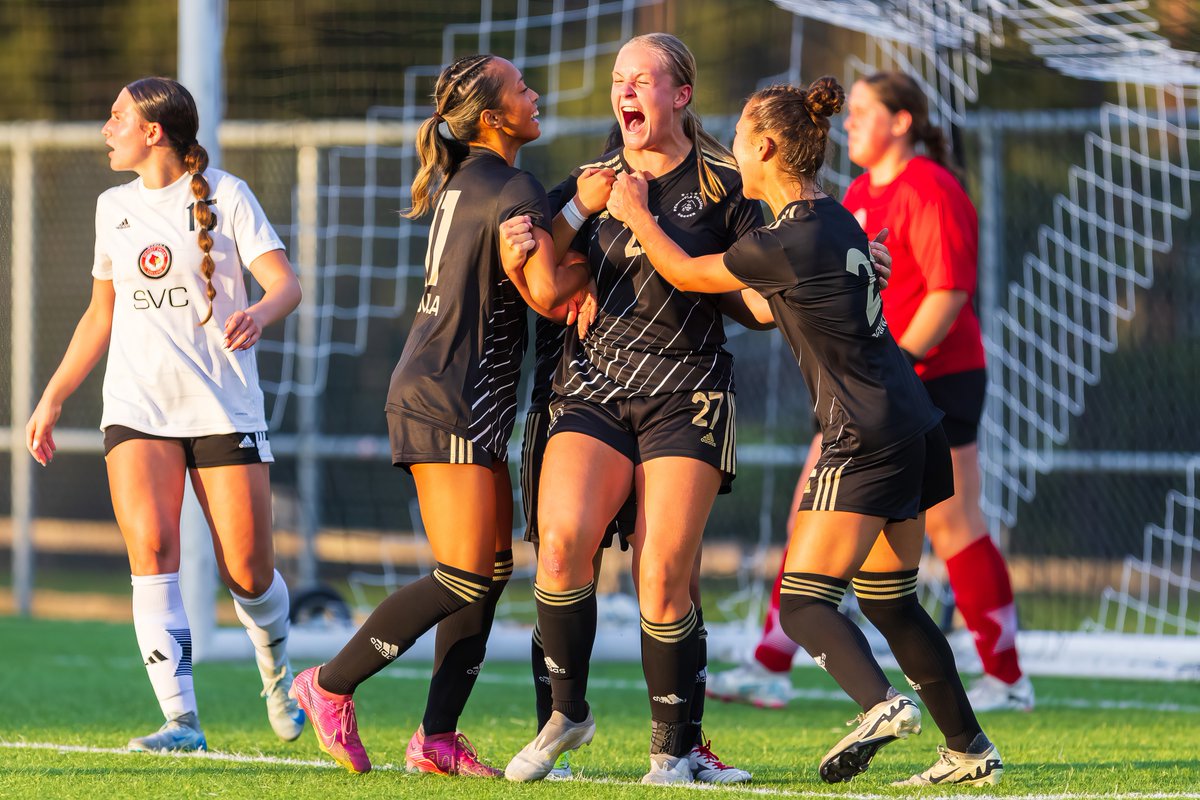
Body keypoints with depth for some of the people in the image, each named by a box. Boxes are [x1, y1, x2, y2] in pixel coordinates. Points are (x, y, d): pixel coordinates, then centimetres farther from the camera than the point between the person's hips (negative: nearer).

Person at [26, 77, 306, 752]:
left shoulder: (226, 196, -1)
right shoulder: (114, 207, 14)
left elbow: (286, 283, -11)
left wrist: (258, 314, -33)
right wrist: (53, 398, 20)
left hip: (225, 407, -3)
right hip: (138, 409, 3)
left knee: (248, 571, -4)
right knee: (152, 550, -18)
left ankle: (278, 675, 29)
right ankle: (182, 721, -22)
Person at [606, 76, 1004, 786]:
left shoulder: (786, 245, -16)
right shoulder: (836, 222, 12)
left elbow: (686, 274, 0)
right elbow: (765, 309, 26)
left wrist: (638, 215, 17)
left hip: (867, 438, -9)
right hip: (914, 428, 9)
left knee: (804, 603, -8)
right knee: (890, 602, 15)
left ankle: (881, 703, -30)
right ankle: (972, 750, 14)